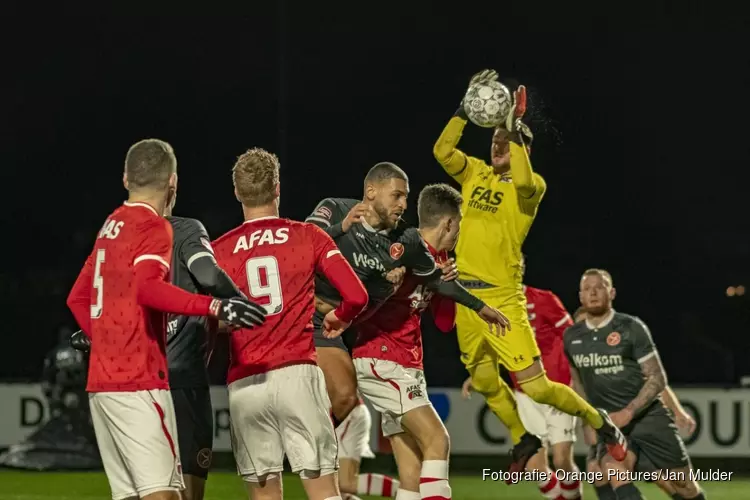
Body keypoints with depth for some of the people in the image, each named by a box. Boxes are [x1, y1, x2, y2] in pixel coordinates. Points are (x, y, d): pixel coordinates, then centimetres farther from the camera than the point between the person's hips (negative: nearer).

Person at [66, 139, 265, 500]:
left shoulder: (110, 226, 17)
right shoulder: (154, 227, -8)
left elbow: (77, 298, 23)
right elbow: (147, 288, -26)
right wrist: (215, 307, -32)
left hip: (100, 380, 8)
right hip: (138, 382, -8)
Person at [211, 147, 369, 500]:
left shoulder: (218, 250, 6)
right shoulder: (309, 237, 4)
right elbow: (356, 296, -1)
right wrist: (338, 319, 19)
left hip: (243, 385, 2)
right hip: (296, 376, -1)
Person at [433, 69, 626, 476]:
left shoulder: (532, 186, -7)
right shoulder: (476, 174, 10)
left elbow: (522, 182, -31)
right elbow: (442, 151, -3)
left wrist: (514, 128, -27)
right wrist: (467, 109, -8)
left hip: (502, 298, -6)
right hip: (467, 294, 6)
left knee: (536, 387, -10)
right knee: (484, 381, 16)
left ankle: (600, 423, 11)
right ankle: (523, 442, 38)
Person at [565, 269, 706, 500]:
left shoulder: (631, 328, -7)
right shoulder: (572, 337, 5)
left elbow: (657, 379, -8)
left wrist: (628, 413, -19)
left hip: (649, 416, -2)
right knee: (612, 467, -30)